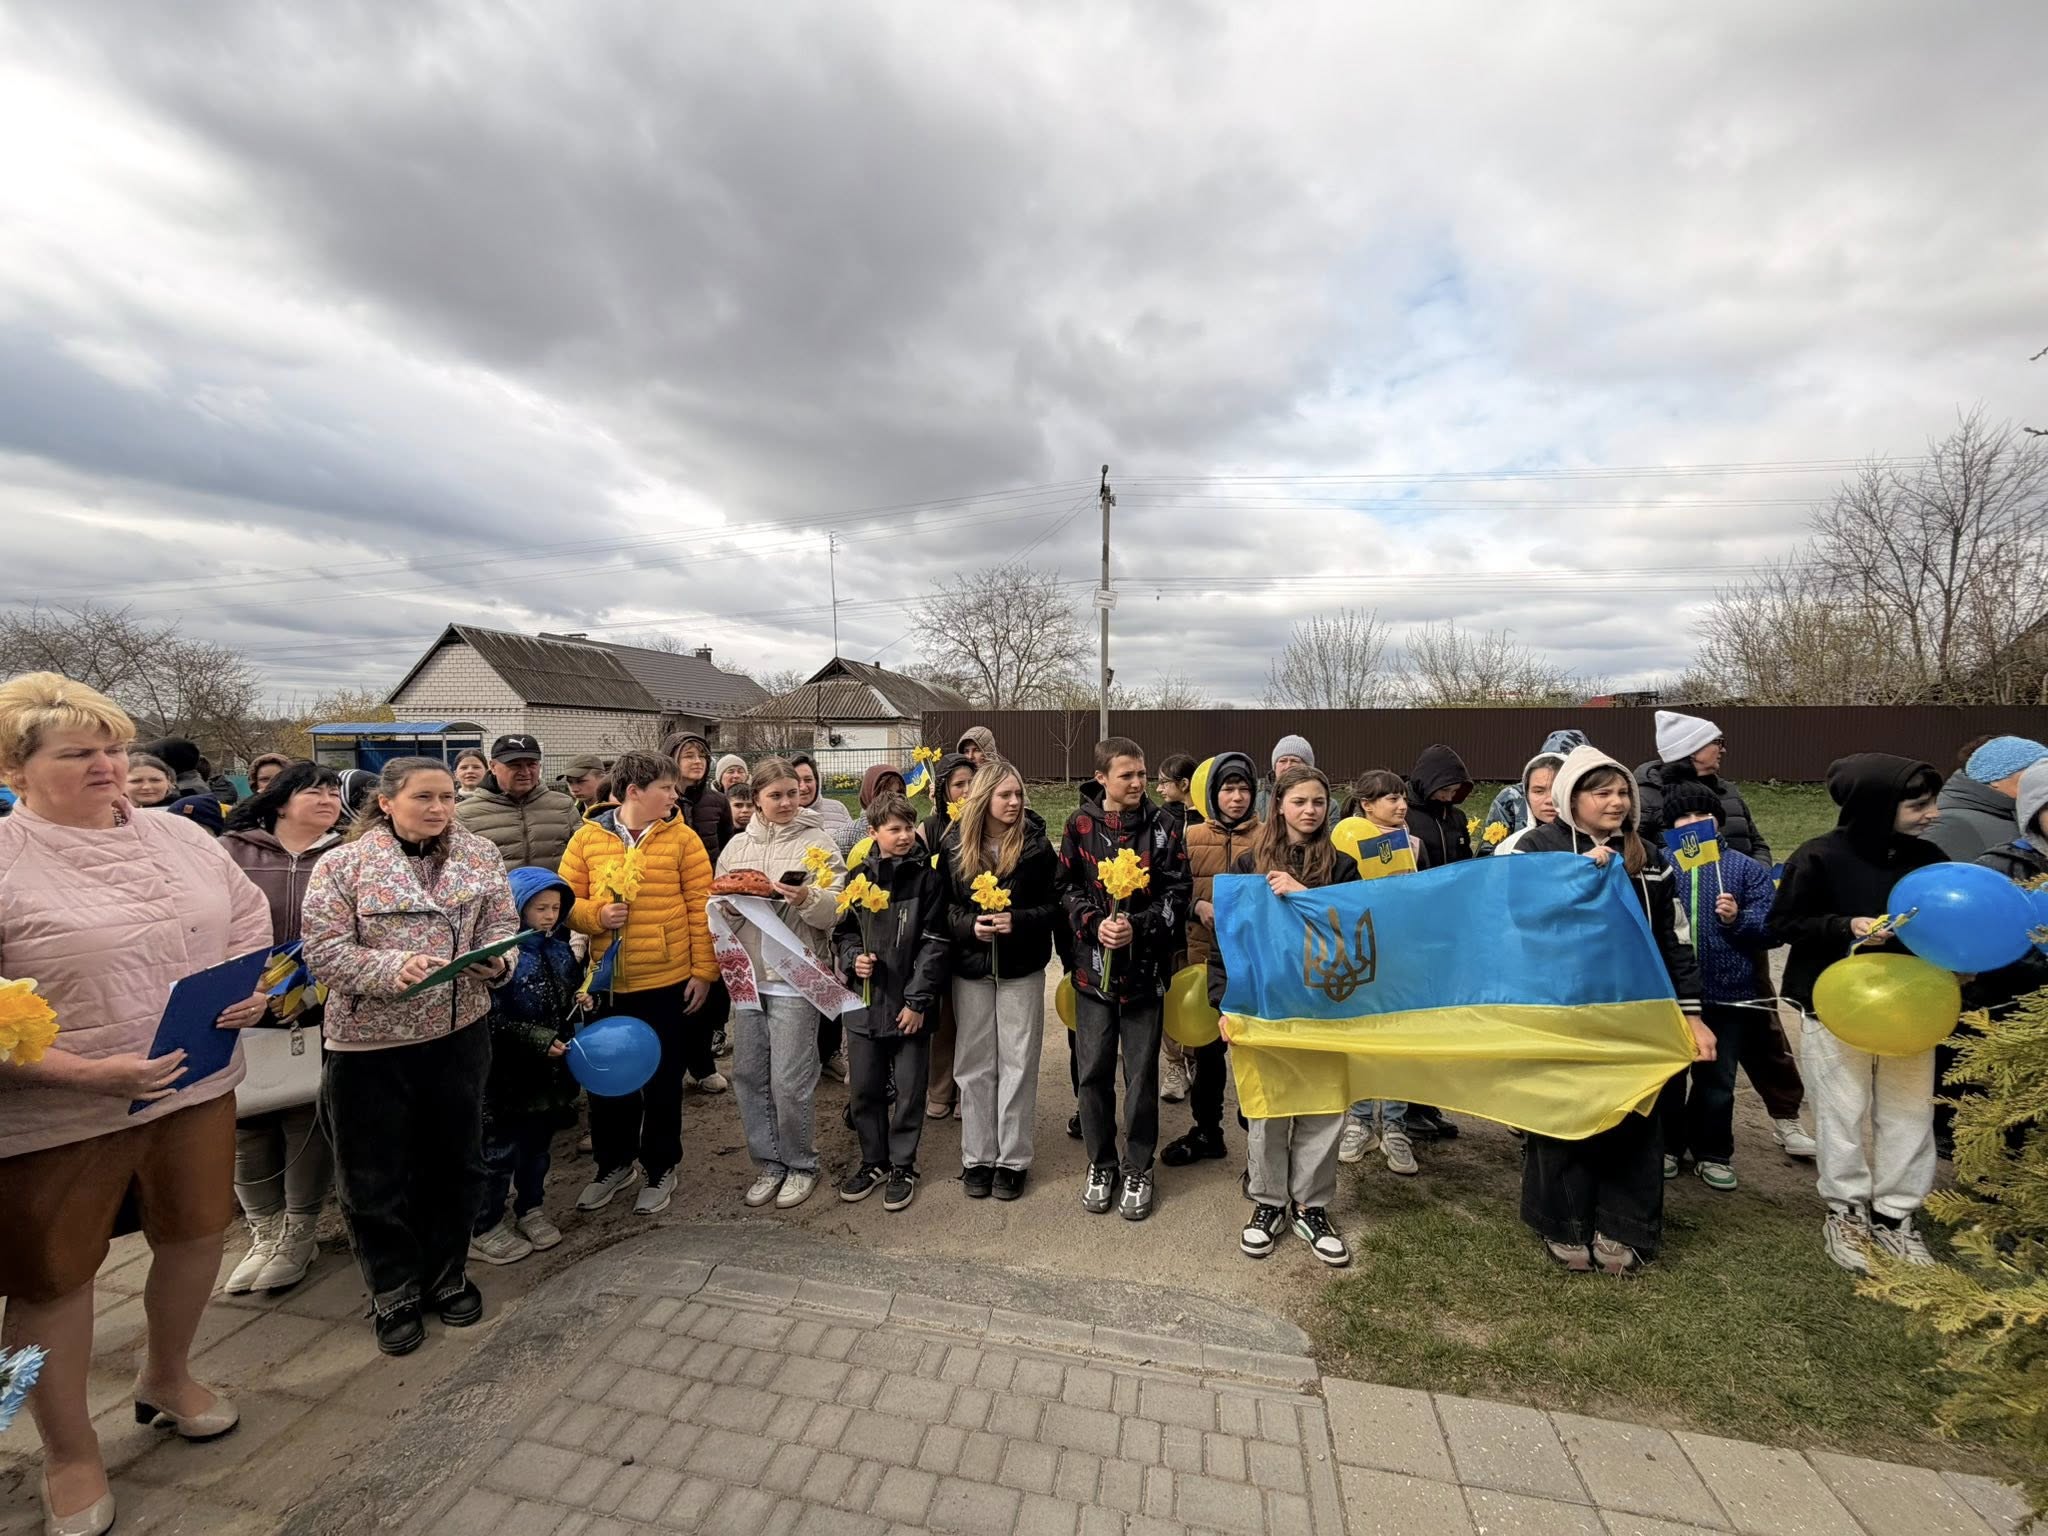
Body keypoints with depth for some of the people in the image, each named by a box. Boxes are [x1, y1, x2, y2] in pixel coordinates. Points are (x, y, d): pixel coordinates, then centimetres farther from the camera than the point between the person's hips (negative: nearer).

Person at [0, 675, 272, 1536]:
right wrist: (84, 1072, -23)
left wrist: (253, 989, -6)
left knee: (195, 1236, 19)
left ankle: (167, 1379, 45)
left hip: (197, 1086, 5)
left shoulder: (179, 836, 2)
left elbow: (250, 920, 11)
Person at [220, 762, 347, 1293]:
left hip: (318, 1015, 0)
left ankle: (298, 1234, 25)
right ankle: (264, 1233, 29)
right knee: (247, 1122, 9)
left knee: (309, 1120, 7)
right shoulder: (231, 851, 0)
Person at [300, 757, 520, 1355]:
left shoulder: (480, 855, -1)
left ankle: (446, 1273, 38)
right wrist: (393, 969, -27)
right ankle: (394, 1292, 33)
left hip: (458, 1033, 3)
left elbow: (503, 926, 3)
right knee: (375, 1175, 11)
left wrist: (494, 959, -18)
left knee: (453, 1160, 16)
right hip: (368, 1041, -2)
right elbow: (324, 951, -12)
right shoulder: (342, 866, -9)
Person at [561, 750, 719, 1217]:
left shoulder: (682, 838, -5)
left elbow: (701, 908, -5)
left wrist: (703, 971, -7)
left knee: (663, 1079, 11)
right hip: (607, 982, 2)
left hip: (668, 982, -2)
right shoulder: (588, 838, 0)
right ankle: (614, 1163, 38)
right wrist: (596, 916, -16)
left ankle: (659, 1169, 30)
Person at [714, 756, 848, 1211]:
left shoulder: (817, 842, -3)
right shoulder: (737, 846, 9)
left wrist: (807, 898, -27)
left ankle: (800, 1164, 22)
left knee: (790, 1080, 0)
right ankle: (768, 1162, 30)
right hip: (747, 972, 5)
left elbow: (835, 911, -8)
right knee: (748, 1073, 12)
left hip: (795, 974, -5)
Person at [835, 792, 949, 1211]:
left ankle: (903, 1166, 27)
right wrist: (854, 958, -9)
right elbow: (843, 932, 12)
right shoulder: (859, 877, 3)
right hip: (864, 999, 3)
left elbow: (933, 944, -8)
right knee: (865, 1089, 13)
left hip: (909, 1003, -3)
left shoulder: (927, 878, -6)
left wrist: (918, 1000, -12)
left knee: (909, 1090, 8)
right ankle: (873, 1162, 33)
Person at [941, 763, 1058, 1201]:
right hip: (970, 968, 1)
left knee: (1018, 1064, 7)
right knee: (974, 1066, 11)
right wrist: (969, 925, -17)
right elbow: (941, 904, 1)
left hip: (1021, 969, -1)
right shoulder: (954, 844, -3)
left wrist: (1018, 920, -22)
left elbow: (1053, 905, -5)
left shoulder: (1036, 844, -7)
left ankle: (1013, 1160, 22)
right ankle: (977, 1157, 26)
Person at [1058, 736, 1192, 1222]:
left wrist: (1138, 927, -17)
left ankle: (1138, 1170, 27)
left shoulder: (1162, 829, -2)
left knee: (1142, 1073, 8)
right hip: (1093, 965, 1)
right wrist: (1094, 924, -14)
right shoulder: (1080, 826, 0)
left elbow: (1177, 895, -3)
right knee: (1094, 1070, 10)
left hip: (1144, 968, -1)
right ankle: (1100, 1164, 30)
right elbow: (1067, 888, 3)